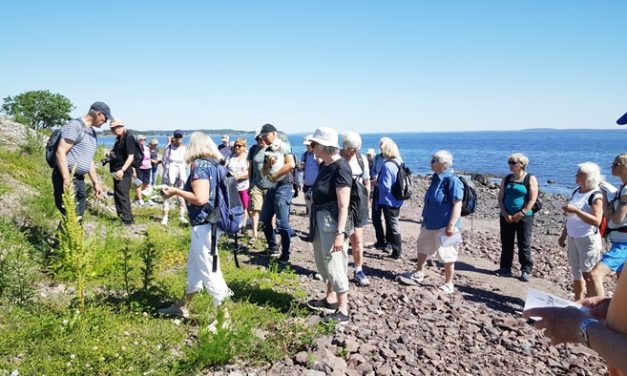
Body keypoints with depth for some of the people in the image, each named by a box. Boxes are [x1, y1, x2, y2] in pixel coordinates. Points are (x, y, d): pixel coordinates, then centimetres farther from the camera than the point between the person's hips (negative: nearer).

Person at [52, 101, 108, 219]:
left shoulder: (92, 132, 17)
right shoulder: (75, 125, -11)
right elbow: (60, 152, -19)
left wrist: (95, 182, 22)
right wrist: (67, 179, -25)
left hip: (80, 178, 9)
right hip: (66, 178, -9)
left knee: (78, 216, 11)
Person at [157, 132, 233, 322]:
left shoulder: (199, 165, -15)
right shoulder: (215, 163, 10)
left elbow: (200, 198, -25)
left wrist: (176, 191, -12)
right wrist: (182, 190, 19)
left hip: (204, 224, -9)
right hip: (211, 222, 9)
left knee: (209, 270, -1)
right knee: (195, 264, 21)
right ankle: (183, 306, 36)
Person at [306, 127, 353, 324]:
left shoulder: (340, 167, -20)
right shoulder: (325, 165, 7)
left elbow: (343, 205, -22)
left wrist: (340, 233, -25)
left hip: (333, 221, -10)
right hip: (320, 219, 10)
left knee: (335, 264, -1)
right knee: (324, 261, 21)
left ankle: (343, 311, 11)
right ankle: (331, 299, 38)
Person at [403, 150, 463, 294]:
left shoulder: (452, 180, -19)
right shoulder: (436, 178, 8)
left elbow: (457, 205, -22)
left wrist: (451, 225, -26)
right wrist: (425, 218, 22)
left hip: (444, 226, -10)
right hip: (429, 224, 10)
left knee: (447, 255, 2)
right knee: (423, 247, 22)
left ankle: (449, 284, 16)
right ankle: (418, 274, 39)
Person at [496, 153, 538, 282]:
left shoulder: (530, 179, -3)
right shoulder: (506, 179, 9)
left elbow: (532, 199, -10)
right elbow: (500, 198, 6)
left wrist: (520, 214, -14)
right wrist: (505, 214, -6)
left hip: (524, 217, -4)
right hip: (506, 217, 5)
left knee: (524, 245, 0)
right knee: (506, 243, 8)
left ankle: (526, 271, 8)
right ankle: (505, 268, 17)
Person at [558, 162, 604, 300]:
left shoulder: (596, 195, -13)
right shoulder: (576, 192, 10)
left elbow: (597, 221, -23)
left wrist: (576, 210, -28)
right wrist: (563, 235, 19)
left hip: (588, 239, -8)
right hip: (573, 238, 8)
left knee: (589, 275, -6)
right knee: (577, 273, 15)